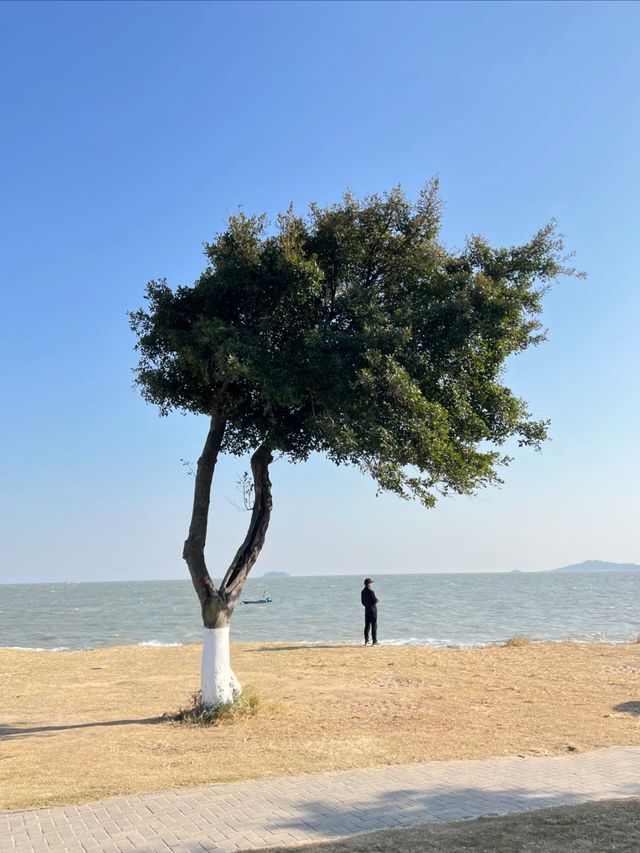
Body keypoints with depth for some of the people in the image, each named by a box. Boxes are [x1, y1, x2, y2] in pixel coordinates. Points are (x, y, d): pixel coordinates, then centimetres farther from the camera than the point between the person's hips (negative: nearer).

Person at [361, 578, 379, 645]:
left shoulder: (363, 592, 6)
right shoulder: (371, 591, -18)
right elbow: (375, 601, -19)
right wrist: (377, 599, 2)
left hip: (367, 610, 7)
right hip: (373, 610, -7)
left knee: (367, 626, 10)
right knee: (374, 626, -2)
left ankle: (366, 641, 12)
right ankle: (374, 641, -2)